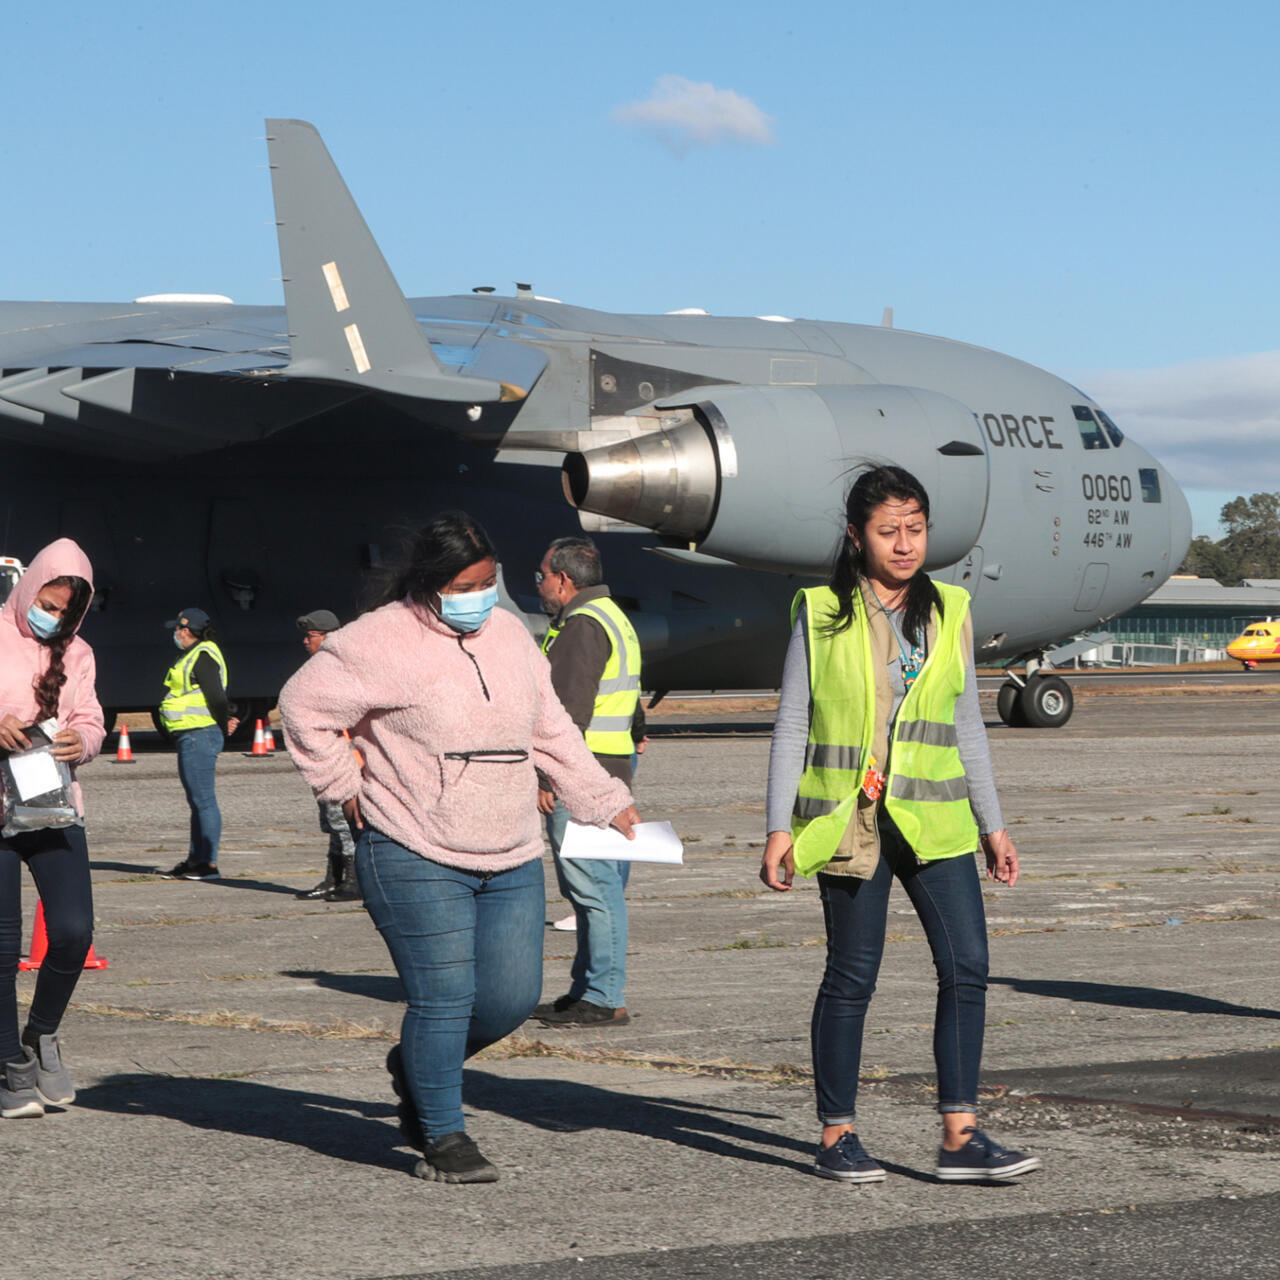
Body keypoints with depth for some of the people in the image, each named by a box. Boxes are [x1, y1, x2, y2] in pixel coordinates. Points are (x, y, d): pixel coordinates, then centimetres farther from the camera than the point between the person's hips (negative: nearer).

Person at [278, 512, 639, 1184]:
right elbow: (304, 703, -7)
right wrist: (342, 783, -5)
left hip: (511, 861, 7)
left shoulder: (508, 633, 13)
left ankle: (415, 1065, 31)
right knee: (445, 997, -8)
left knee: (512, 998, 4)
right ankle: (442, 1139, 7)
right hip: (417, 859, -7)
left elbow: (549, 729, 22)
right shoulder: (383, 642, -10)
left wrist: (604, 799, 20)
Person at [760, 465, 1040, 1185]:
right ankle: (838, 1136, 14)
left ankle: (960, 1138, -3)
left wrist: (993, 824, 13)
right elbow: (792, 726, 1)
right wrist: (780, 828, -4)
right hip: (849, 820, -3)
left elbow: (967, 724, 15)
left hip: (934, 820, 3)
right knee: (852, 976, 2)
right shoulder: (822, 614, 1)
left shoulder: (950, 613, 10)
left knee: (967, 965, -7)